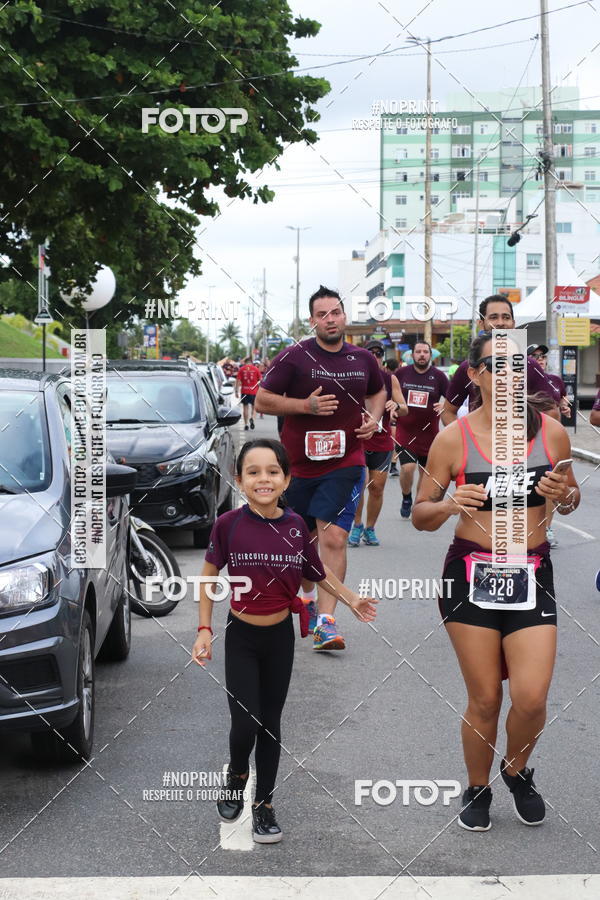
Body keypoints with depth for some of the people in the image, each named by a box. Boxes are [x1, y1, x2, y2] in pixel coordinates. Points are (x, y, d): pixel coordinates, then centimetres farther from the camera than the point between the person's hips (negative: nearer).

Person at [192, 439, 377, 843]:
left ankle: (265, 804, 26)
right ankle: (237, 775, 26)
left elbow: (318, 571, 9)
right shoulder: (228, 524, -16)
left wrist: (352, 599, 7)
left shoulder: (296, 525, -9)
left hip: (281, 637, 2)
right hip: (241, 638, -2)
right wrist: (204, 631, -6)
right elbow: (209, 576, -3)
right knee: (245, 724, -7)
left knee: (271, 723, 11)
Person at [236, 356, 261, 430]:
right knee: (253, 406, 13)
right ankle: (252, 418, -15)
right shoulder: (256, 369, 1)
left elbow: (238, 381, -3)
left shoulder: (241, 369, 1)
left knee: (245, 407, 8)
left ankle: (246, 425, 6)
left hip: (244, 391, 0)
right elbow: (260, 380, 2)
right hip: (254, 391, 0)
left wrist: (237, 391, -1)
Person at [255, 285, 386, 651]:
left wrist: (374, 417, 4)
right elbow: (262, 401, -6)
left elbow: (378, 391, 26)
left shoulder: (363, 359, 5)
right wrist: (307, 405, -18)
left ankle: (325, 620, -14)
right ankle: (306, 593, 42)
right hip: (299, 463, 0)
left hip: (345, 464, 0)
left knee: (333, 539, -13)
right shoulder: (294, 357, -6)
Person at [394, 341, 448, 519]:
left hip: (429, 432, 1)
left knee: (425, 471, 8)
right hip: (405, 430, -1)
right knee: (407, 467, -15)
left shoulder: (438, 376, 0)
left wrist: (444, 405, -16)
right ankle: (406, 499, 11)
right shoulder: (402, 373, 2)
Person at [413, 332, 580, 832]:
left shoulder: (552, 433, 0)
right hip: (470, 576, -1)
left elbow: (572, 498, 16)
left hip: (532, 576, 1)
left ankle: (518, 770, 26)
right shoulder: (454, 439, -5)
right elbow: (420, 516, 2)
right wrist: (450, 505, -19)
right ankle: (478, 790, 31)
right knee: (484, 700, 5)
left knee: (531, 698, -7)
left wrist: (564, 496, -7)